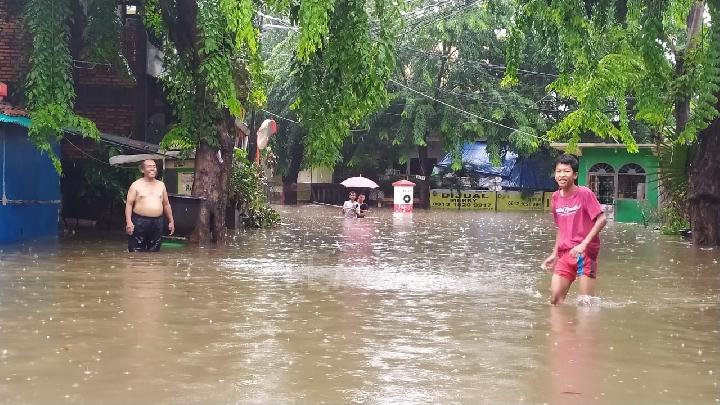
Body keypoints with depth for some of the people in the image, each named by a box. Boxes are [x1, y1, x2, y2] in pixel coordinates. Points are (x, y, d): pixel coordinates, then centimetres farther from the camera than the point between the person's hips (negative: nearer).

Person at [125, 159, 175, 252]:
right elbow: (129, 204, -2)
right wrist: (129, 222, -13)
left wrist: (171, 221, 15)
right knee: (137, 252, -5)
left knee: (154, 251, 6)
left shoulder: (161, 185, 14)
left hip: (157, 222, 4)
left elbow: (166, 204, 19)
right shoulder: (136, 185, 2)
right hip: (140, 222, -4)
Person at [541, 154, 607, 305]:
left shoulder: (585, 193, -10)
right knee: (555, 300, 2)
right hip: (565, 253, 5)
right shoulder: (555, 197, 8)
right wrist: (554, 254, 15)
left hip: (586, 252, -5)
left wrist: (583, 244, -22)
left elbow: (602, 219, -15)